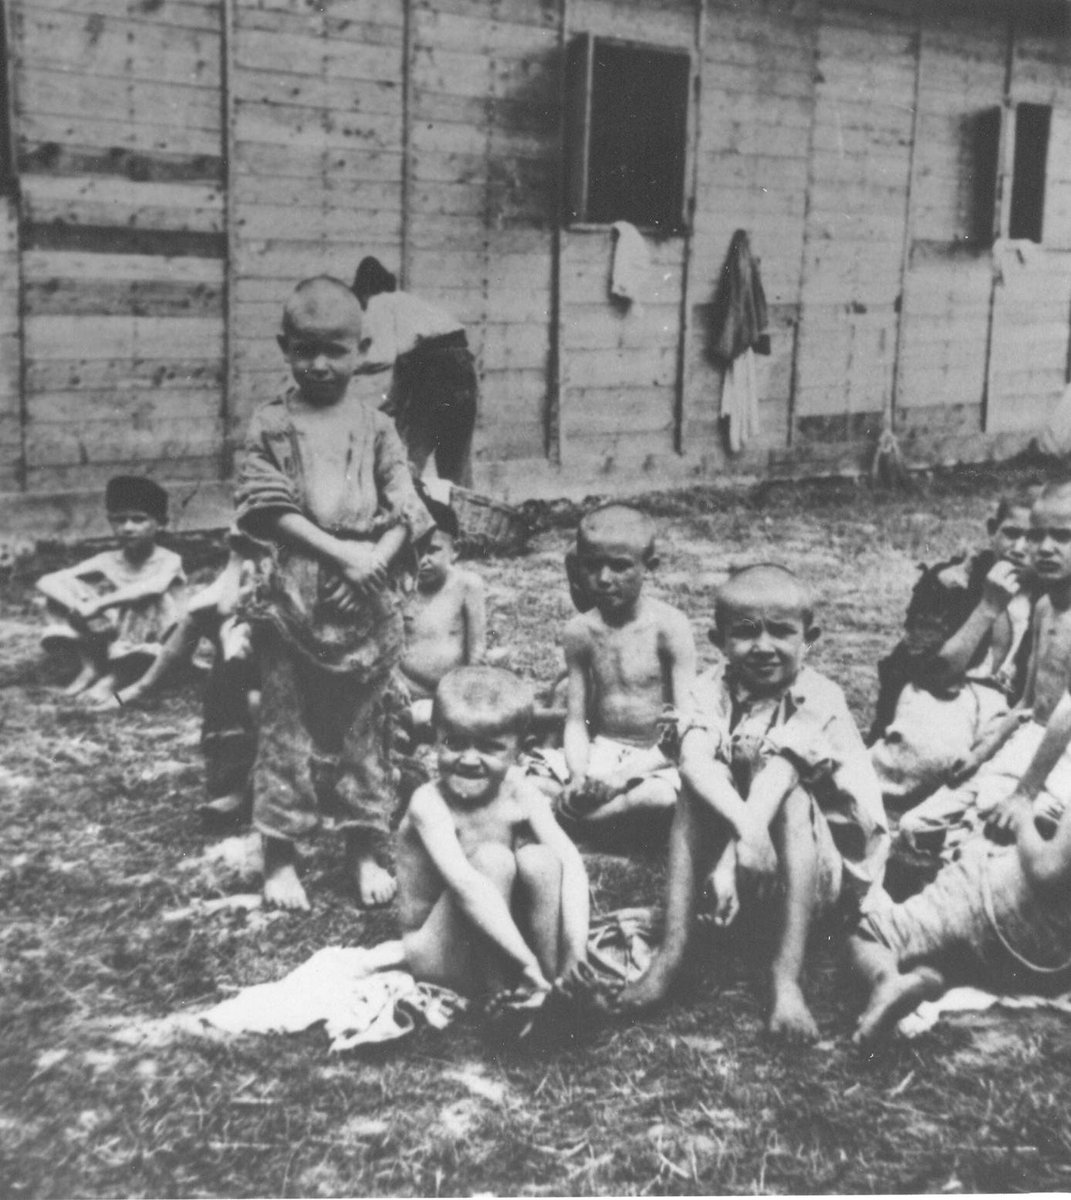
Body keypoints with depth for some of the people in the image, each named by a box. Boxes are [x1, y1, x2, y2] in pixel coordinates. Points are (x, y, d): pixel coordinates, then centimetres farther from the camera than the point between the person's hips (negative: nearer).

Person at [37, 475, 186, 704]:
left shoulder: (169, 561, -13)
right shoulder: (107, 562, -3)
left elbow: (152, 588, -38)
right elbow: (46, 581, -11)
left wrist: (99, 604, -40)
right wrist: (77, 605, -30)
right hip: (115, 643, 4)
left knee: (143, 599, -32)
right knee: (63, 590, -8)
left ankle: (114, 678, -23)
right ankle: (91, 665, -11)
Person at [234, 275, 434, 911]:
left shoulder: (375, 426, 4)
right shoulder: (272, 426, -1)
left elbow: (406, 506, -2)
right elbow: (269, 508, -9)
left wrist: (376, 557, -19)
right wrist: (340, 550, -18)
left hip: (367, 595, 1)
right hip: (291, 593, -1)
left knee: (363, 722, 10)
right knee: (287, 724, 5)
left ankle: (368, 848, 22)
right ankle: (280, 853, 16)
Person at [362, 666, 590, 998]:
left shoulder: (518, 789, -8)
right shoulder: (429, 803, -22)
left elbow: (569, 859, -17)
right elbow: (464, 883, -35)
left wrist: (576, 948, -31)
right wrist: (525, 960, -41)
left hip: (496, 933, 5)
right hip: (436, 949, -4)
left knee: (540, 860, -20)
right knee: (492, 859, -28)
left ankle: (549, 989, -11)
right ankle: (493, 1000, -18)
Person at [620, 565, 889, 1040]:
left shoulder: (819, 699, -17)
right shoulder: (714, 690, -10)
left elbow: (776, 778, -32)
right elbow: (694, 760, -30)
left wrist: (732, 860, -46)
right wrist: (746, 825, -48)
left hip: (810, 859, -2)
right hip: (727, 841, 2)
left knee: (791, 796, -31)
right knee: (699, 787, -23)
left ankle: (787, 975, -34)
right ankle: (672, 949, -27)